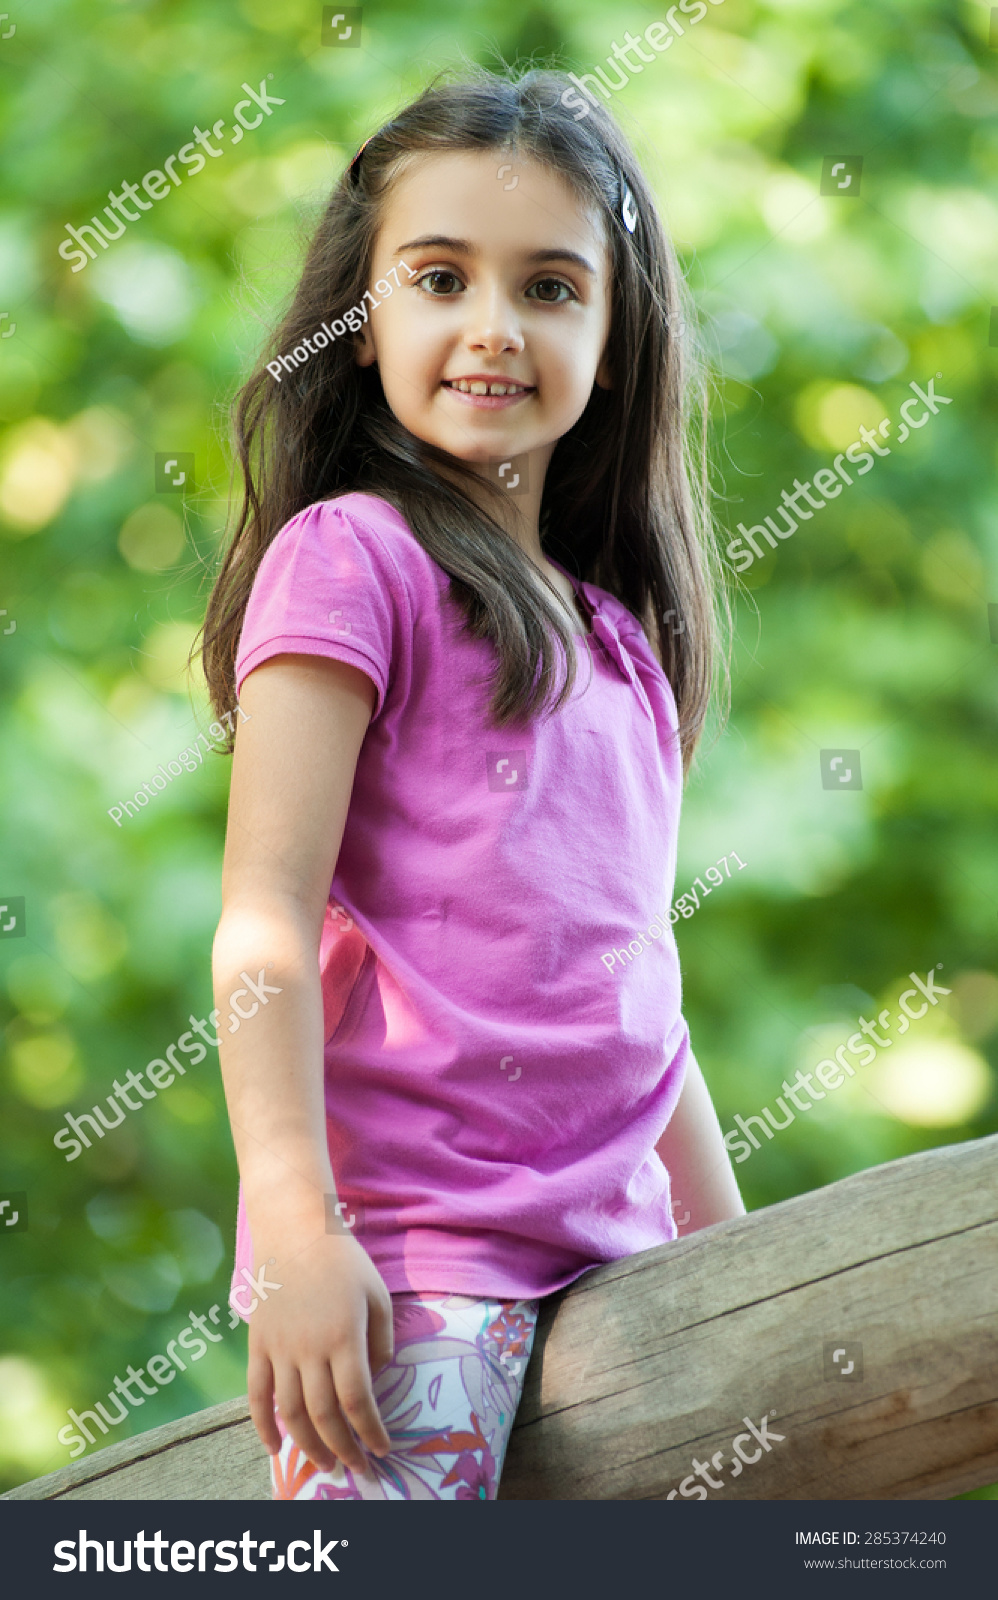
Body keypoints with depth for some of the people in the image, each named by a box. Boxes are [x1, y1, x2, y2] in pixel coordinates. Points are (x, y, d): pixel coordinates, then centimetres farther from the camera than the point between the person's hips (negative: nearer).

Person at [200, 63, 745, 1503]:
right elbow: (266, 916, -9)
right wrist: (293, 1222, -19)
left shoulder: (616, 629, 19)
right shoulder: (352, 555, -2)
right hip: (408, 1247, -7)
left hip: (610, 1246, 7)